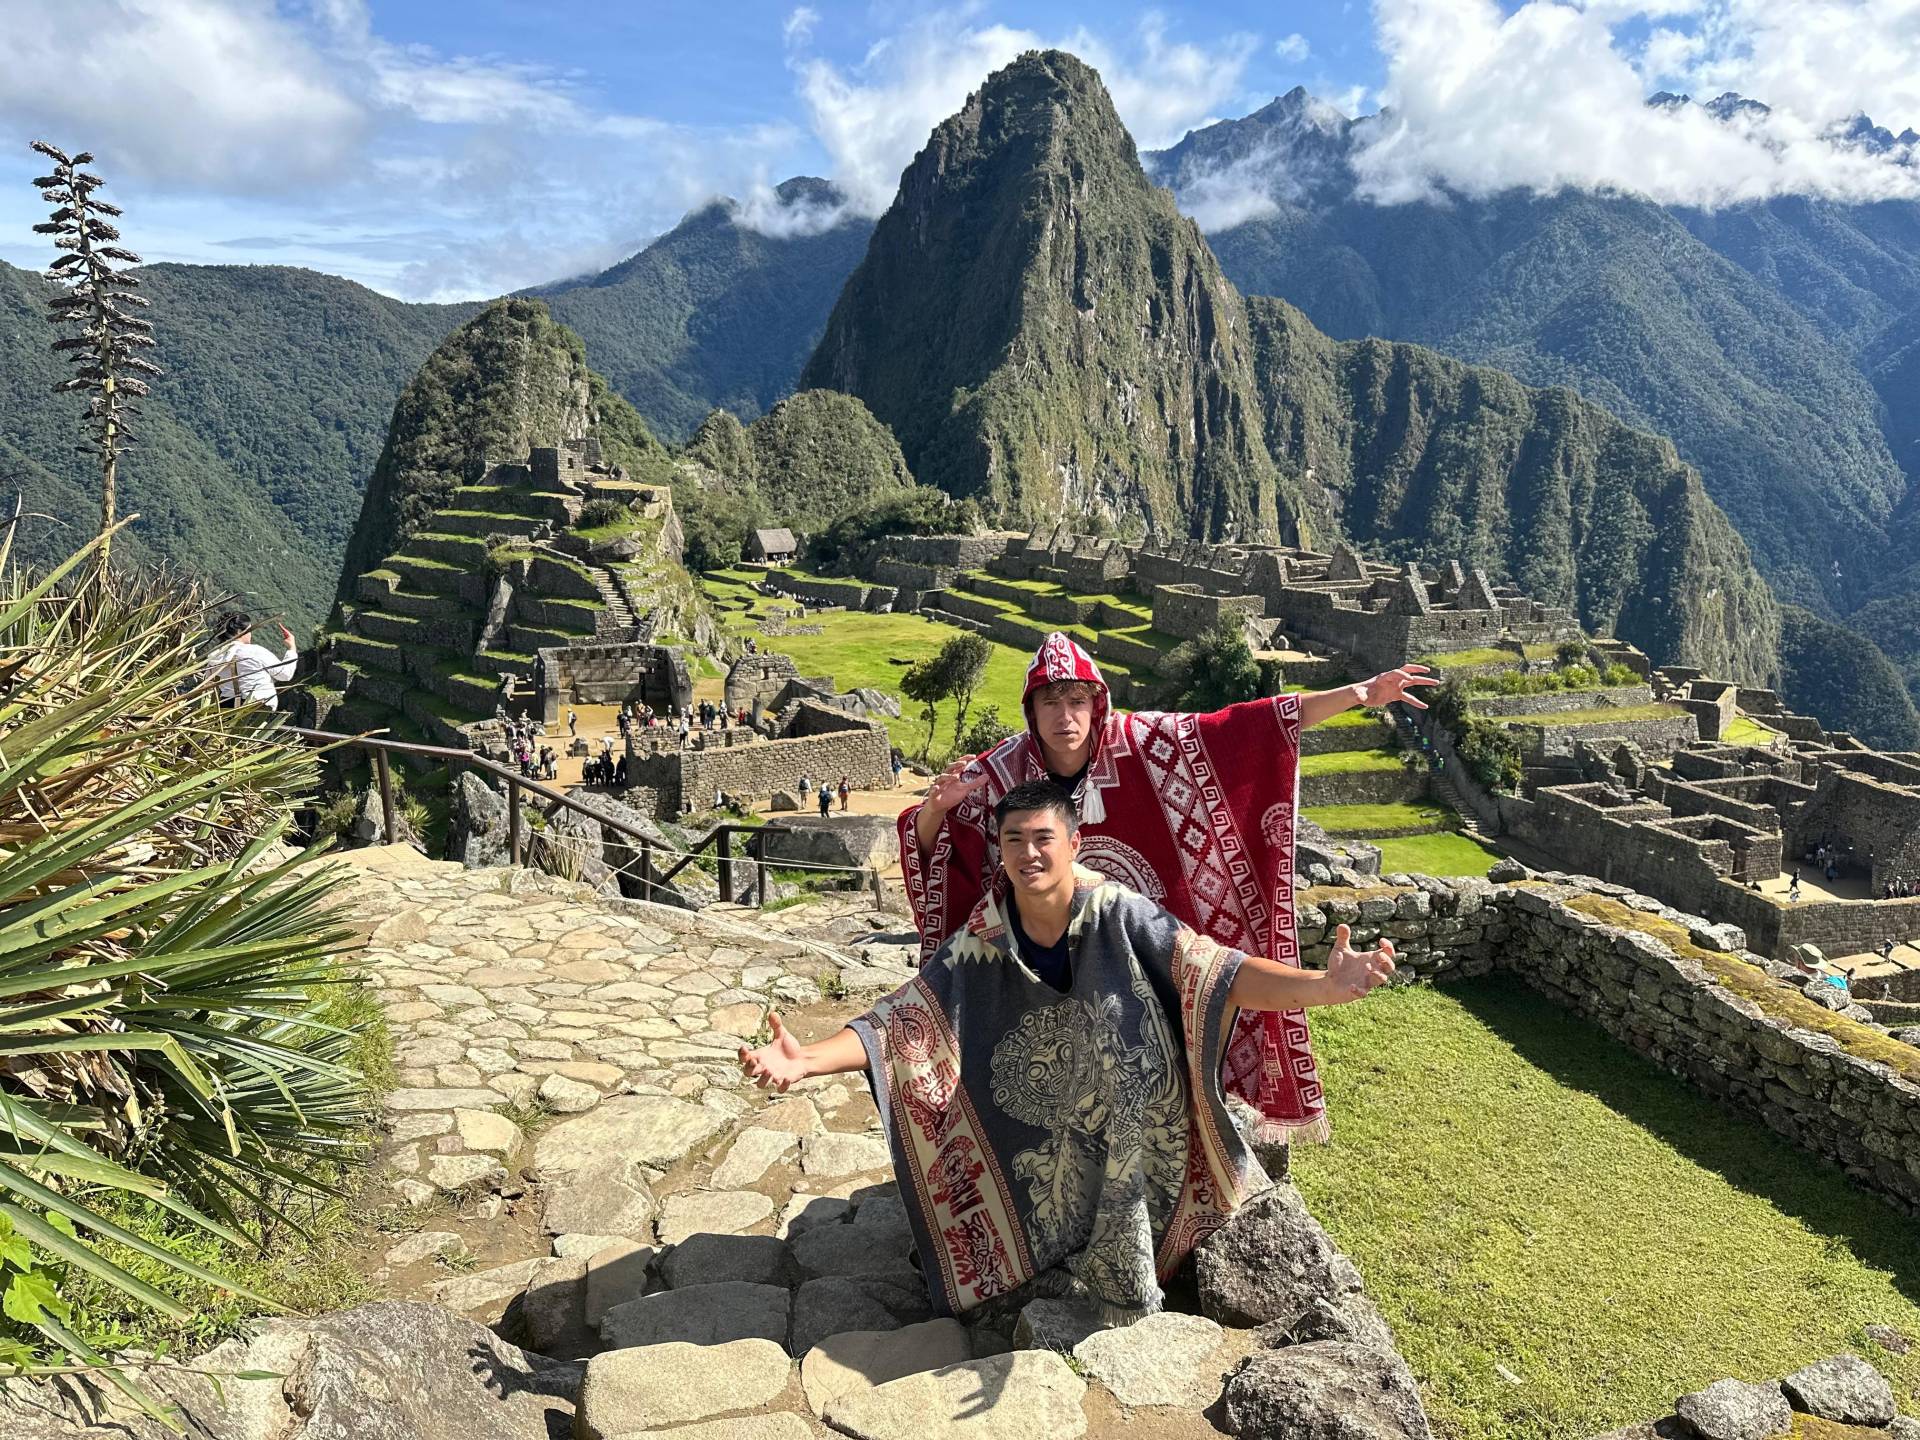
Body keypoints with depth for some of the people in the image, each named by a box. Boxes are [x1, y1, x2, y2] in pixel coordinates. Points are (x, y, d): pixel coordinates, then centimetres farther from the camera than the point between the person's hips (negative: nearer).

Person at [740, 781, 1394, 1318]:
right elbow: (903, 1019, -16)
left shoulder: (1117, 914, -18)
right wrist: (805, 1059, -32)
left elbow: (1211, 970, -28)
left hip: (1136, 1120, -2)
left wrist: (1322, 985, -46)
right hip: (1049, 1128, 2)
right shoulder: (982, 942, -13)